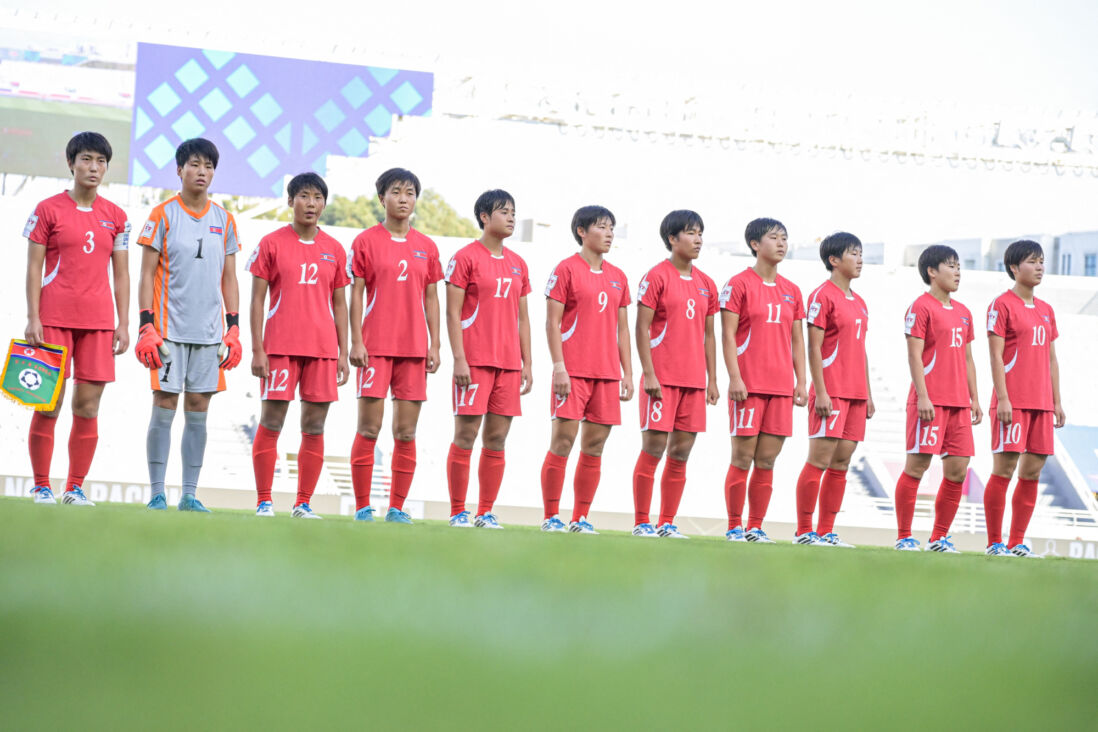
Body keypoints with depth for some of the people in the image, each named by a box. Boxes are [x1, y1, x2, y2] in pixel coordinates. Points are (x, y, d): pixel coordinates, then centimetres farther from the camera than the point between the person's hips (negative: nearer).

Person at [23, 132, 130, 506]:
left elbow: (121, 274, 13)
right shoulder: (48, 210, 2)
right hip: (54, 319, -3)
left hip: (98, 320, 3)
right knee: (48, 405, -3)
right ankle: (41, 487, 4)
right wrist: (33, 317, -7)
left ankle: (76, 488, 9)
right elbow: (34, 267, 0)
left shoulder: (116, 217, 11)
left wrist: (123, 324, 6)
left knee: (88, 407, 1)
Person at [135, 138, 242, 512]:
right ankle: (157, 493, 2)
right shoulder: (163, 215, 0)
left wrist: (233, 329, 6)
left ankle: (190, 494, 9)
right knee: (164, 408, -4)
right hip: (170, 329, -3)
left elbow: (229, 279, 14)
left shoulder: (224, 220, 10)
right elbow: (147, 275, -2)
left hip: (210, 333, 3)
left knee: (198, 411, 4)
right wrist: (146, 326, -10)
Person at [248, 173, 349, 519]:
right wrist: (257, 350, -6)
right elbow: (257, 299, 1)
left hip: (323, 348, 3)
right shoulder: (272, 244, 2)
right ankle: (264, 502, 3)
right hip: (280, 347, -3)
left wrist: (343, 353, 8)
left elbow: (340, 304, 14)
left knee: (314, 428, 2)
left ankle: (303, 504, 9)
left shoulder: (334, 250, 11)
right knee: (271, 422, -3)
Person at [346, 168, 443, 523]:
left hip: (414, 348, 3)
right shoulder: (366, 241, 2)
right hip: (376, 347, -3)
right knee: (369, 428, -5)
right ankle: (362, 507, 0)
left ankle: (397, 508, 7)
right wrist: (356, 341, -8)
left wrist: (434, 345, 7)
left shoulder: (426, 248, 11)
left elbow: (431, 298, 13)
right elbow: (356, 294, -1)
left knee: (407, 433, 2)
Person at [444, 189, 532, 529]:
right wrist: (459, 359, -13)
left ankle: (486, 513, 9)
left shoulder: (518, 264, 15)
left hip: (509, 365, 5)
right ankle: (458, 512, 1)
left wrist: (526, 364, 12)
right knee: (465, 436, -5)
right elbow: (452, 312, -6)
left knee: (497, 440, 4)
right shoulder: (466, 257, -2)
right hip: (474, 361, -5)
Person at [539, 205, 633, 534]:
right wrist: (559, 367, -13)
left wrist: (627, 373, 12)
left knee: (595, 446, 4)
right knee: (563, 442, -7)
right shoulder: (566, 270, -2)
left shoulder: (618, 277, 15)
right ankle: (551, 517, -1)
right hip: (573, 371, -5)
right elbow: (552, 322, -5)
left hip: (607, 374, 5)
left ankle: (580, 518, 10)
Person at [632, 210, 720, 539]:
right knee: (653, 449, -5)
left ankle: (667, 523, 11)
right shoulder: (656, 277, -4)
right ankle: (641, 522, 2)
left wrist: (712, 380, 12)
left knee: (680, 454, 6)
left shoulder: (706, 284, 13)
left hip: (694, 381, 6)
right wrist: (649, 374, -14)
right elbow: (642, 328, -7)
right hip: (662, 378, -6)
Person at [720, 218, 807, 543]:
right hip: (748, 385, -5)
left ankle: (756, 527, 10)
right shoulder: (739, 284, -1)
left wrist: (801, 382, 8)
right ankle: (734, 527, 3)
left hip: (782, 387, 5)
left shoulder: (791, 291, 14)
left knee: (767, 461, 4)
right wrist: (734, 377, -14)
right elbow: (728, 335, -6)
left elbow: (797, 341, 16)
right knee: (742, 458, -4)